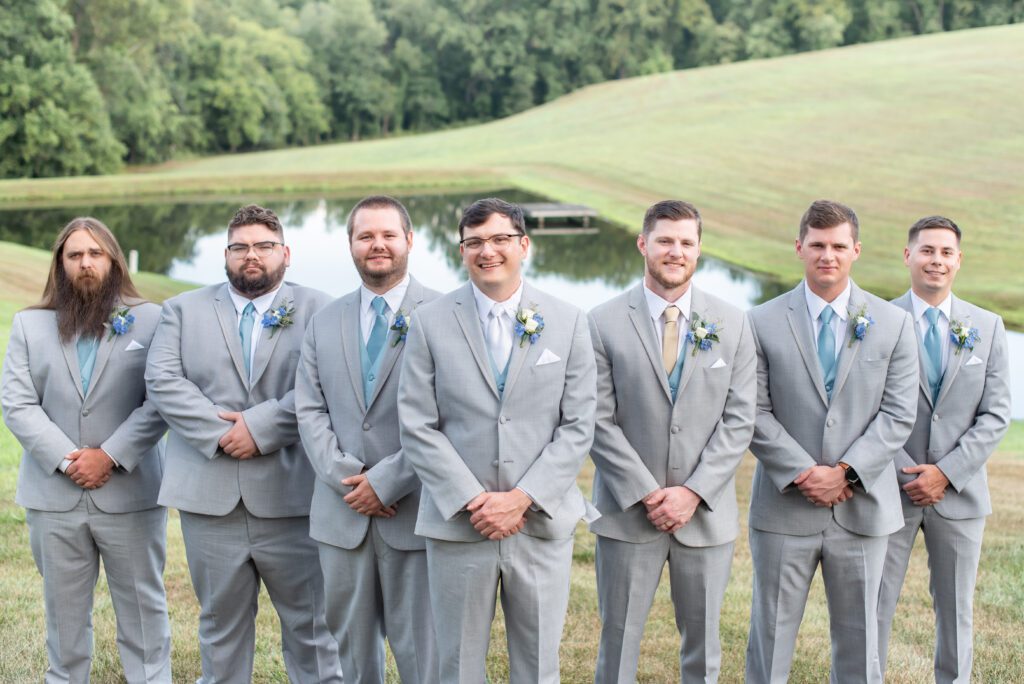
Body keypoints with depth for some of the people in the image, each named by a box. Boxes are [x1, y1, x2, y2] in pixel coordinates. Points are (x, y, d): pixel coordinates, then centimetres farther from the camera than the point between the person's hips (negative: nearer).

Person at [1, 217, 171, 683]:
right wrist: (65, 459, -12)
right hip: (53, 496, 2)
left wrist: (110, 456, -14)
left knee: (142, 607, 6)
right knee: (64, 610, 10)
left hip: (130, 493, -2)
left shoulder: (150, 320, 3)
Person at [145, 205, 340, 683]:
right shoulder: (183, 310, 12)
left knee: (309, 619, 4)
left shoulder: (316, 310, 5)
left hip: (291, 495, -2)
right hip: (208, 495, 2)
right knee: (220, 620, 12)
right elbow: (163, 381, 0)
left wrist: (259, 427, -15)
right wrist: (219, 431, -12)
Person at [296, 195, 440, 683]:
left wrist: (386, 482, -13)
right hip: (341, 513, 5)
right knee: (351, 643, 13)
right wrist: (346, 478, -8)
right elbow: (310, 411, 7)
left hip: (415, 512, -4)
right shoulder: (324, 323, 13)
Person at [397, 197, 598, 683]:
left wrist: (522, 499, -11)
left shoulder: (568, 323, 3)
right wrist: (473, 500, -12)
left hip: (542, 523, 1)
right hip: (457, 526, 0)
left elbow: (577, 427, 0)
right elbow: (417, 428, -3)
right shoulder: (431, 323, 1)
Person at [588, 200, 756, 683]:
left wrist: (694, 491, -10)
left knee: (703, 645, 12)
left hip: (706, 512, 2)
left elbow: (739, 419, 0)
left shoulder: (732, 324, 3)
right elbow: (600, 421, -6)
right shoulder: (604, 323, -3)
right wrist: (647, 494, -12)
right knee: (618, 643, 6)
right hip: (628, 512, -2)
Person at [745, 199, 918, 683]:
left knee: (858, 640, 11)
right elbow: (756, 413, -3)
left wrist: (846, 472, -12)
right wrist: (803, 474, -13)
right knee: (770, 637, 6)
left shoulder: (893, 324, 4)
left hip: (862, 506, 1)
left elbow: (898, 415, -1)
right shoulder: (764, 322, 1)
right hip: (784, 507, -1)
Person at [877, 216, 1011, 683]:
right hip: (890, 488, -2)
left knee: (956, 609, 11)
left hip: (959, 491, 2)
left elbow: (996, 415, 1)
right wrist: (907, 472, -12)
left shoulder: (987, 326, 5)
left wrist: (946, 472, -10)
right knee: (874, 606, 3)